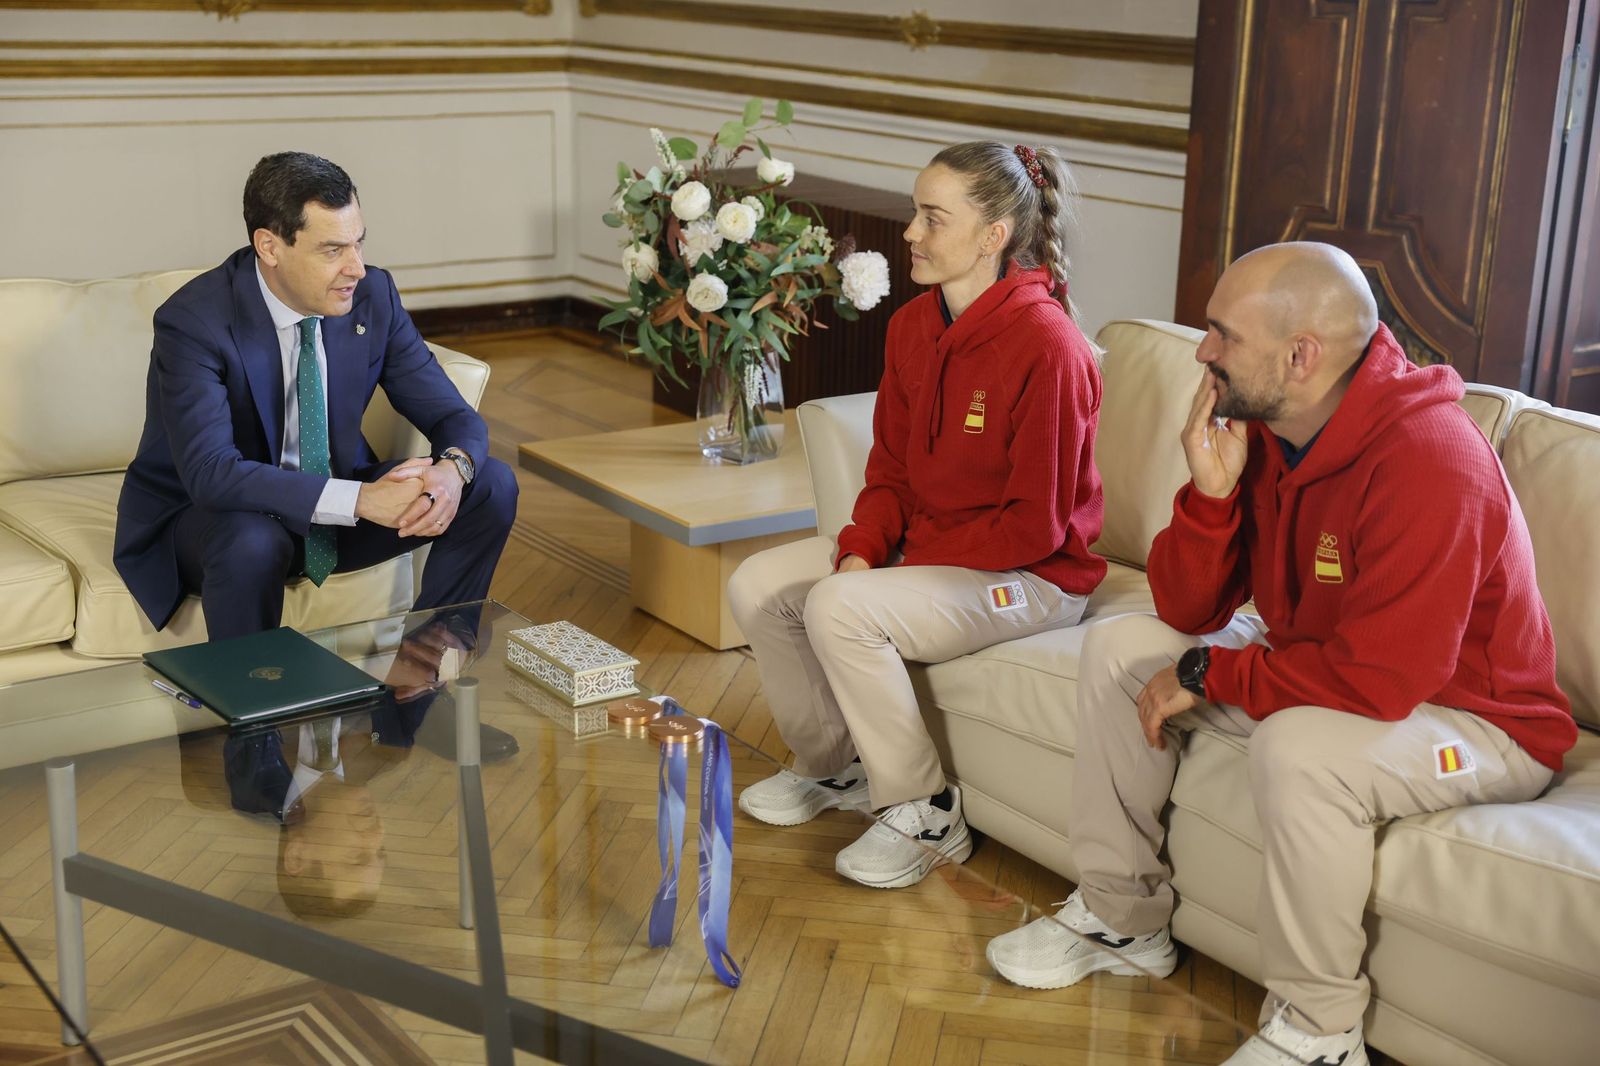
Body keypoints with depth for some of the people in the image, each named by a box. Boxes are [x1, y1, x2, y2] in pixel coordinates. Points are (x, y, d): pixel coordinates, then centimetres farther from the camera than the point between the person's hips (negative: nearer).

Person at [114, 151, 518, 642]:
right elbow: (210, 473, -35)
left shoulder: (373, 295, -10)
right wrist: (360, 499, -43)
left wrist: (453, 469, -30)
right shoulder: (193, 321, -24)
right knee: (253, 540, -40)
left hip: (334, 500, 5)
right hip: (204, 517, -5)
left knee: (492, 486, -12)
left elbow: (455, 417, -5)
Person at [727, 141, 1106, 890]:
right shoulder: (912, 327, 2)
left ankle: (927, 817, -11)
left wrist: (911, 565, -20)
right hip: (920, 544, 9)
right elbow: (891, 470, 9)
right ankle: (836, 766, 18)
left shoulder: (1046, 345, -23)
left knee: (838, 608, -29)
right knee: (757, 587, -2)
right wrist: (861, 549, -9)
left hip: (1028, 576, -8)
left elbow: (1035, 524, -21)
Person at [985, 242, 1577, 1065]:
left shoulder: (1426, 462, -31)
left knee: (1298, 747, -37)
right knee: (1120, 648, 1)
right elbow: (1187, 612, -3)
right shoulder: (1260, 428, -5)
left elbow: (1378, 680, -34)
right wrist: (1210, 490, -21)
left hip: (1474, 718, -8)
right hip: (1320, 673, 8)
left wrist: (1207, 675, -23)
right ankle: (1121, 918, 13)